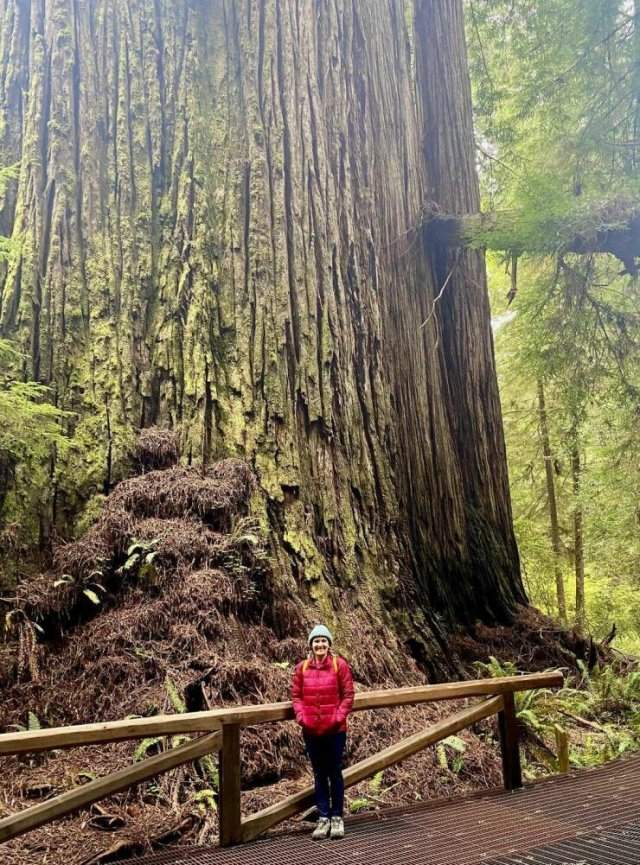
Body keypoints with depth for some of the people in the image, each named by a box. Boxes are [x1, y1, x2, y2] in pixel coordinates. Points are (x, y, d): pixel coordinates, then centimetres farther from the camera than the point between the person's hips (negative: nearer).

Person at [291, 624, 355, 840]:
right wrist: (301, 717, -8)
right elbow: (296, 695, 4)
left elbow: (348, 695, -5)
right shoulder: (302, 668, 2)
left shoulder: (340, 665, -5)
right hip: (311, 730, 3)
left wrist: (338, 718, -13)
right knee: (319, 774, 12)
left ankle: (337, 817, 20)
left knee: (335, 773, 7)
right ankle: (323, 818, 21)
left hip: (335, 729, -2)